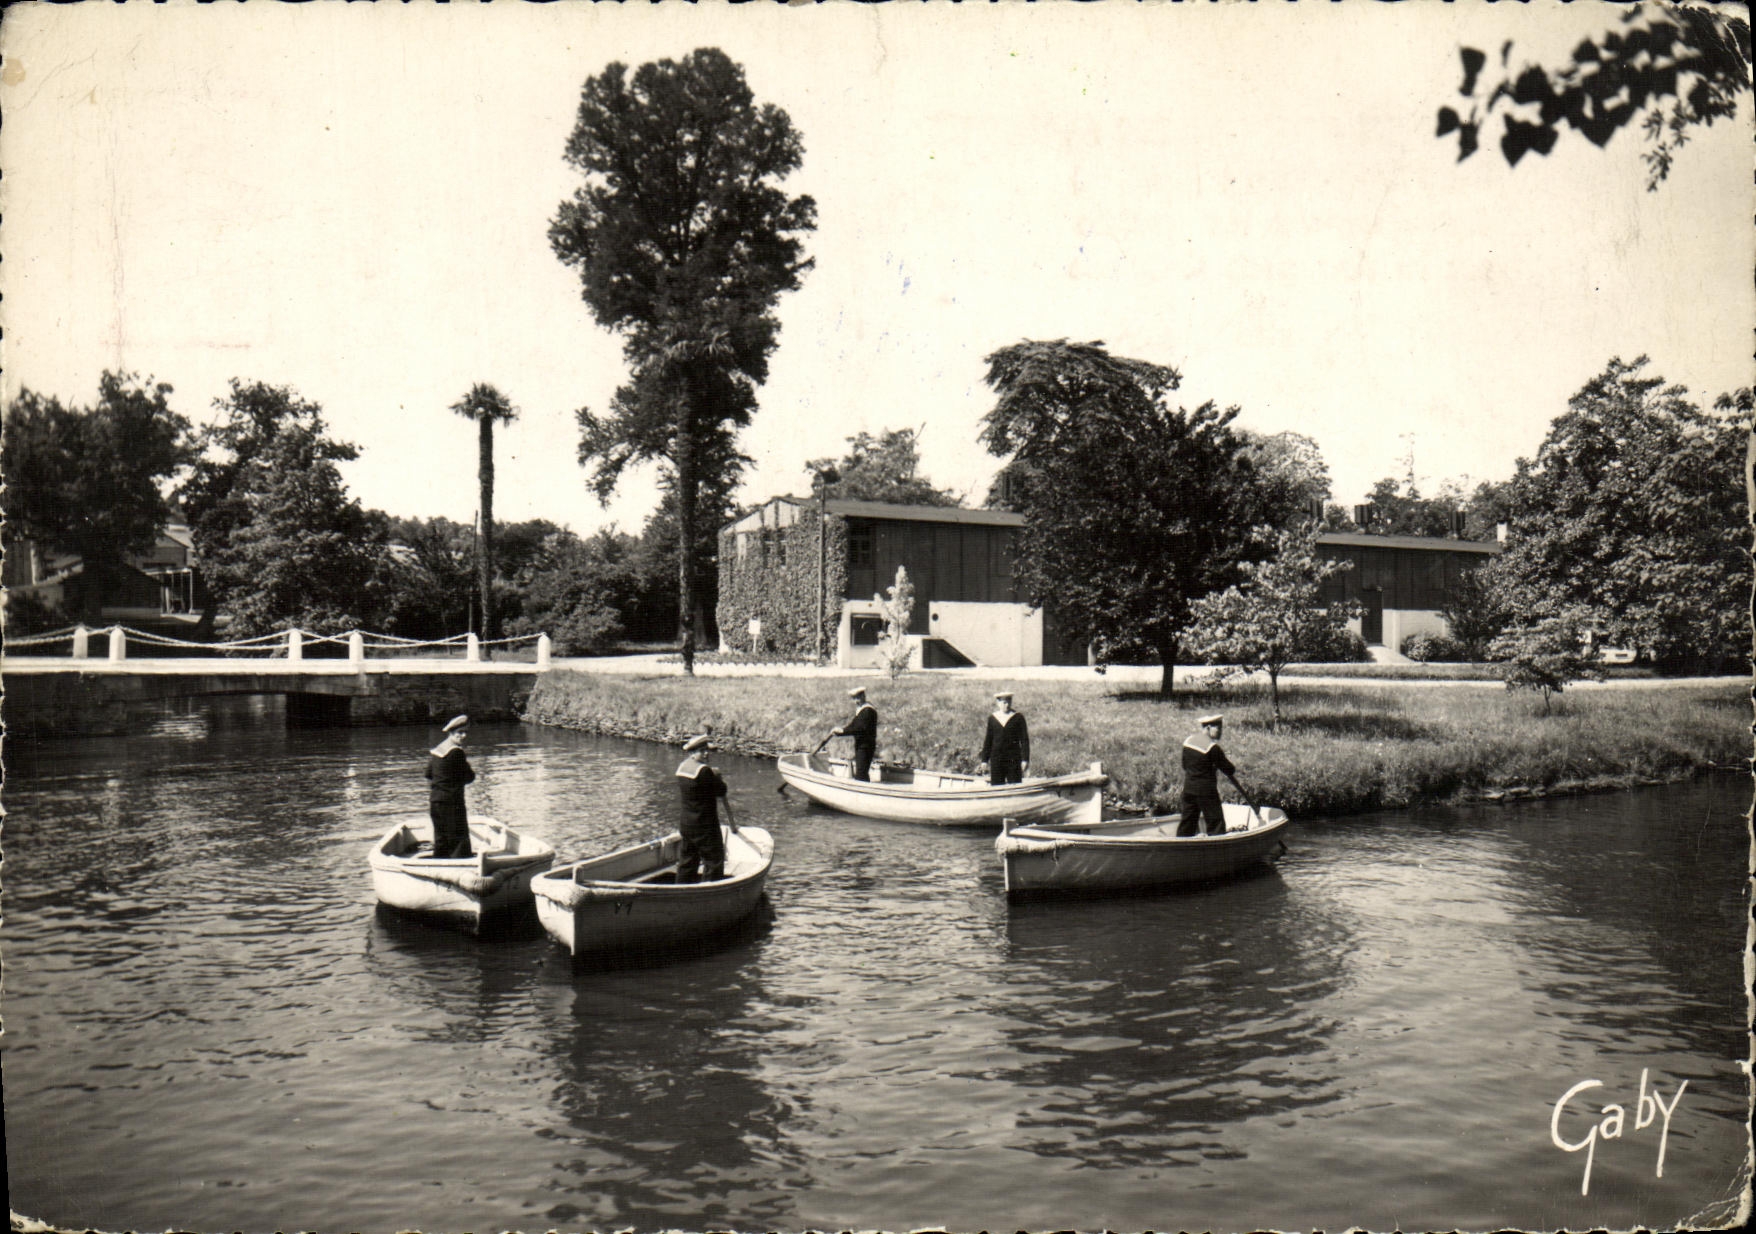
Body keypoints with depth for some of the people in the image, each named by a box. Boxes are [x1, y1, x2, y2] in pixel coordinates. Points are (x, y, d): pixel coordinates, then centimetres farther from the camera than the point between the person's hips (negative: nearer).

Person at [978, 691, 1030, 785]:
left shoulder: (1018, 718, 3)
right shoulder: (992, 719, 9)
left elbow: (1024, 740, 2)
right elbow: (988, 741, 13)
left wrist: (1025, 759, -5)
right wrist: (984, 760, 8)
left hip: (1013, 758, -2)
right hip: (996, 759, 2)